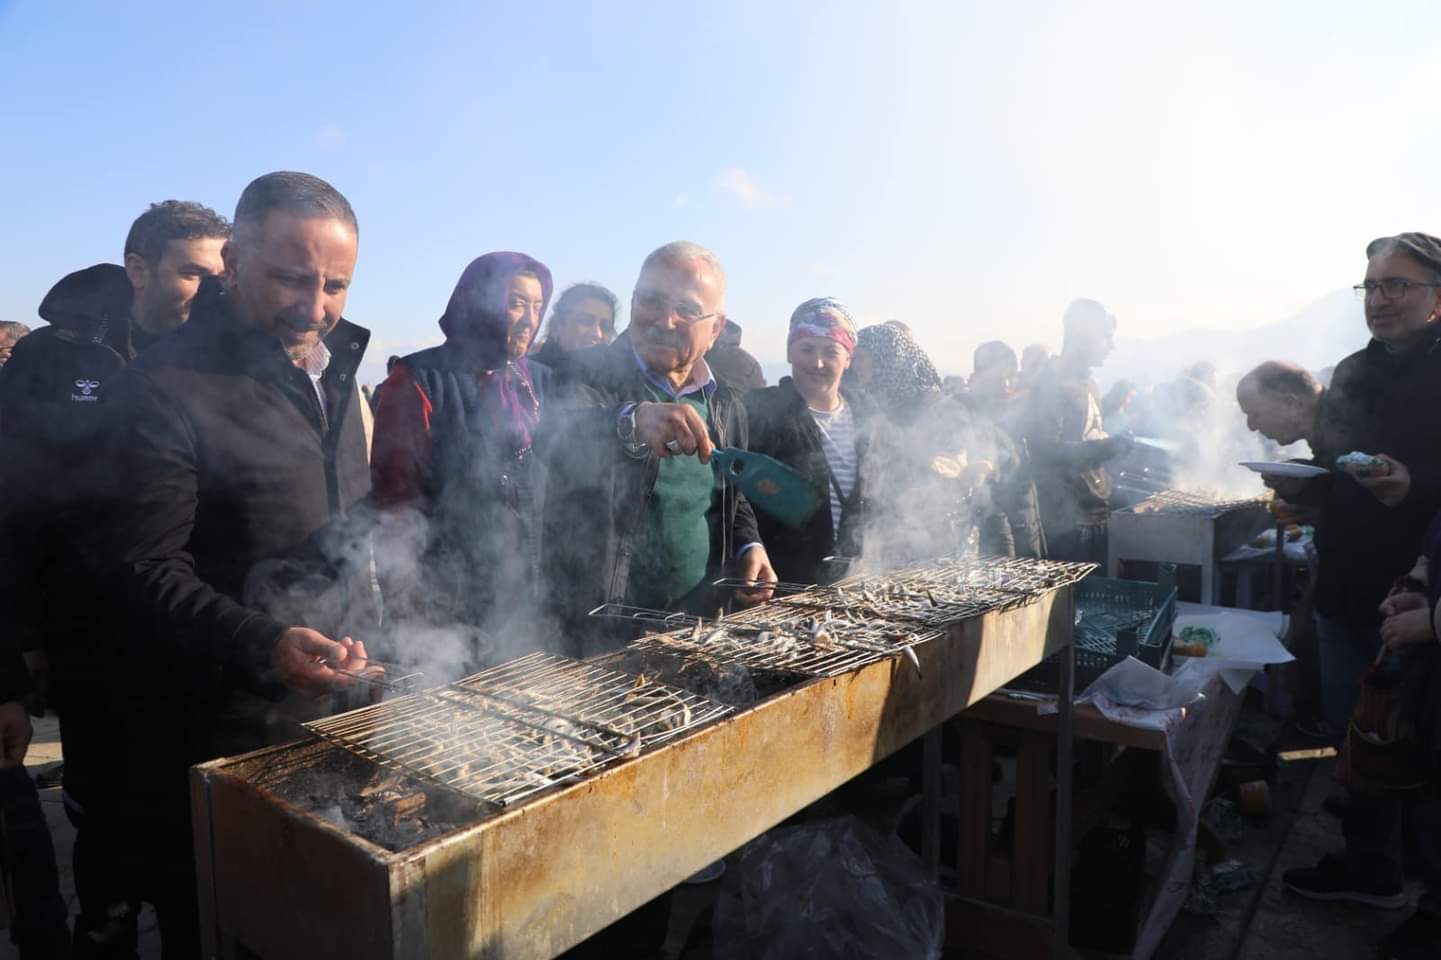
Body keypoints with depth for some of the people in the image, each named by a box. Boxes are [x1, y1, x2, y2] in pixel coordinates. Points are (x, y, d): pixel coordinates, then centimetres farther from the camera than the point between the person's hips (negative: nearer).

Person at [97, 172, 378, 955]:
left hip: (336, 707, 7)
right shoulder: (169, 385, -17)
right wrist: (263, 646, -31)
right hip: (222, 736, -6)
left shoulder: (333, 370, 7)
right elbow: (144, 567, -18)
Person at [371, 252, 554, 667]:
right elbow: (394, 504, -9)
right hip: (443, 610, -5)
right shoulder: (420, 381, -8)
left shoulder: (537, 380, 8)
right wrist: (410, 614, -13)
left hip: (520, 605, 5)